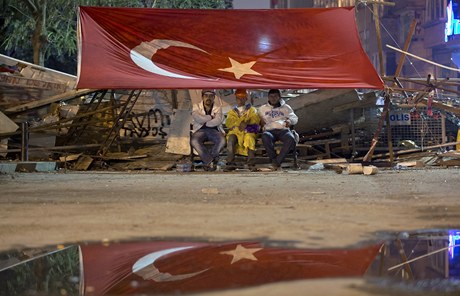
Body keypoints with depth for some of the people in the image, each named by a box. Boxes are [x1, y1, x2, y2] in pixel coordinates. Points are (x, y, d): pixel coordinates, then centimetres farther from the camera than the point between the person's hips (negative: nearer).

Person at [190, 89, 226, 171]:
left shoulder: (218, 107, 13)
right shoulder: (196, 107, 12)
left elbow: (218, 121, -7)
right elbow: (198, 119, -9)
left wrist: (205, 122, -7)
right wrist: (211, 117, 0)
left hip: (214, 130, 1)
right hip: (200, 130, -1)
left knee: (222, 140, -33)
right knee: (194, 141, -35)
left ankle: (207, 161, -20)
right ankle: (210, 161, -28)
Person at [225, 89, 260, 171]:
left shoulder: (251, 109, 23)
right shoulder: (232, 111, 27)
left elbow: (255, 119, 2)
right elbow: (228, 123, 7)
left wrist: (246, 123, -16)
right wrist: (240, 123, -10)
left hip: (248, 131, -1)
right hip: (235, 131, 1)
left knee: (249, 138, -37)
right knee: (231, 138, -33)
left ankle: (251, 163, -43)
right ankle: (230, 163, -41)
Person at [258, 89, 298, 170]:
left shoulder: (286, 107, 24)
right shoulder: (263, 108, 26)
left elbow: (295, 118, 19)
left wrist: (290, 120, -5)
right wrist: (261, 122, -3)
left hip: (283, 130, 0)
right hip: (269, 130, 0)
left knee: (291, 138, -38)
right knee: (265, 136, -40)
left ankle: (277, 162, -35)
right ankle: (273, 160, -32)